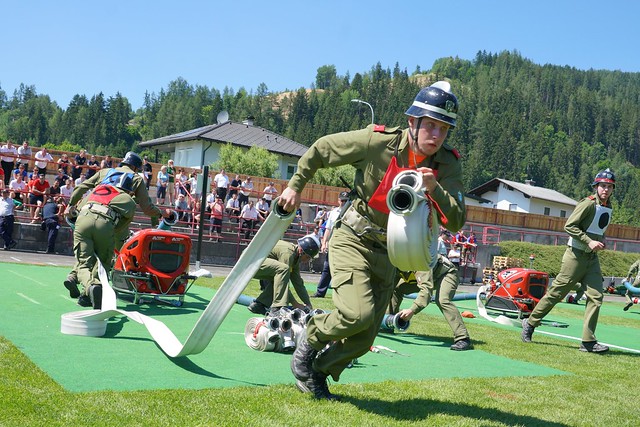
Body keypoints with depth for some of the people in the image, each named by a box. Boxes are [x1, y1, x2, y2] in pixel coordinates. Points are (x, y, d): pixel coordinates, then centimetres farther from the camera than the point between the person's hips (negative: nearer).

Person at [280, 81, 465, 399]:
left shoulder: (447, 165, -8)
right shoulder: (379, 142, -17)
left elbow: (456, 222, -15)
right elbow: (321, 149, -4)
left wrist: (434, 189, -32)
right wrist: (295, 186, 1)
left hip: (388, 255, 5)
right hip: (353, 241, -4)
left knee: (363, 339, 7)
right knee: (358, 313, -27)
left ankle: (318, 373, 33)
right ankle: (311, 339, 5)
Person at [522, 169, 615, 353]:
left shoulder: (608, 208, 13)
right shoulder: (588, 203, -12)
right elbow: (569, 226, -17)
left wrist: (601, 241, 5)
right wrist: (589, 242, -21)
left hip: (592, 258, 7)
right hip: (576, 255, -7)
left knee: (596, 296, -3)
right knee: (557, 292, -3)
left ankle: (588, 342, -1)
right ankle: (530, 323, 13)